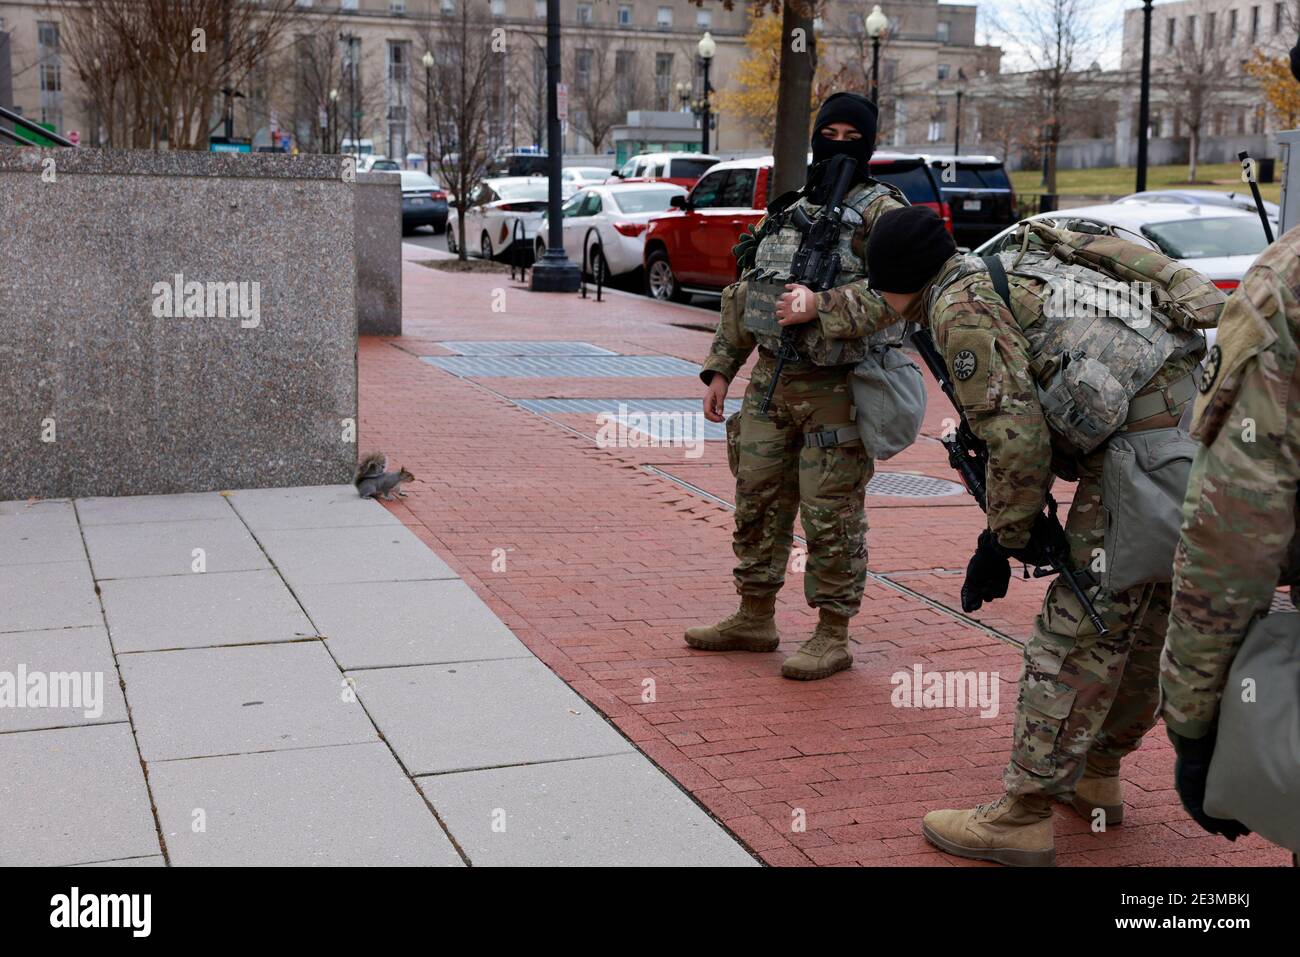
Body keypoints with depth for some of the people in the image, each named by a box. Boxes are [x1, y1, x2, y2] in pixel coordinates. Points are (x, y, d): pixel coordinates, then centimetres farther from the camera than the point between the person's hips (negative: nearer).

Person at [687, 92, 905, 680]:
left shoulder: (880, 211, -5)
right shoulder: (787, 210, 16)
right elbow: (743, 296, 19)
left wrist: (822, 307, -25)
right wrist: (720, 369, 15)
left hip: (834, 389, -7)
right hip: (770, 383, 7)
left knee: (831, 516, -1)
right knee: (757, 503, 13)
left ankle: (832, 637, 10)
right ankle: (754, 619, 26)